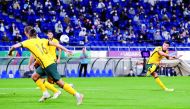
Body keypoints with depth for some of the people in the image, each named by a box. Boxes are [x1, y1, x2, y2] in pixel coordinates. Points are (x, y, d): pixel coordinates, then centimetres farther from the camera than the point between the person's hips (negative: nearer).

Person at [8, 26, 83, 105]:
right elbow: (55, 44, 4)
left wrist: (10, 52, 16)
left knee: (60, 83, -7)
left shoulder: (28, 42, -1)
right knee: (34, 76, 19)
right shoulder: (42, 40, 14)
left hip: (48, 65, -8)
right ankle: (45, 93, 18)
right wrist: (66, 50, 3)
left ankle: (78, 95, -9)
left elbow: (14, 46, -4)